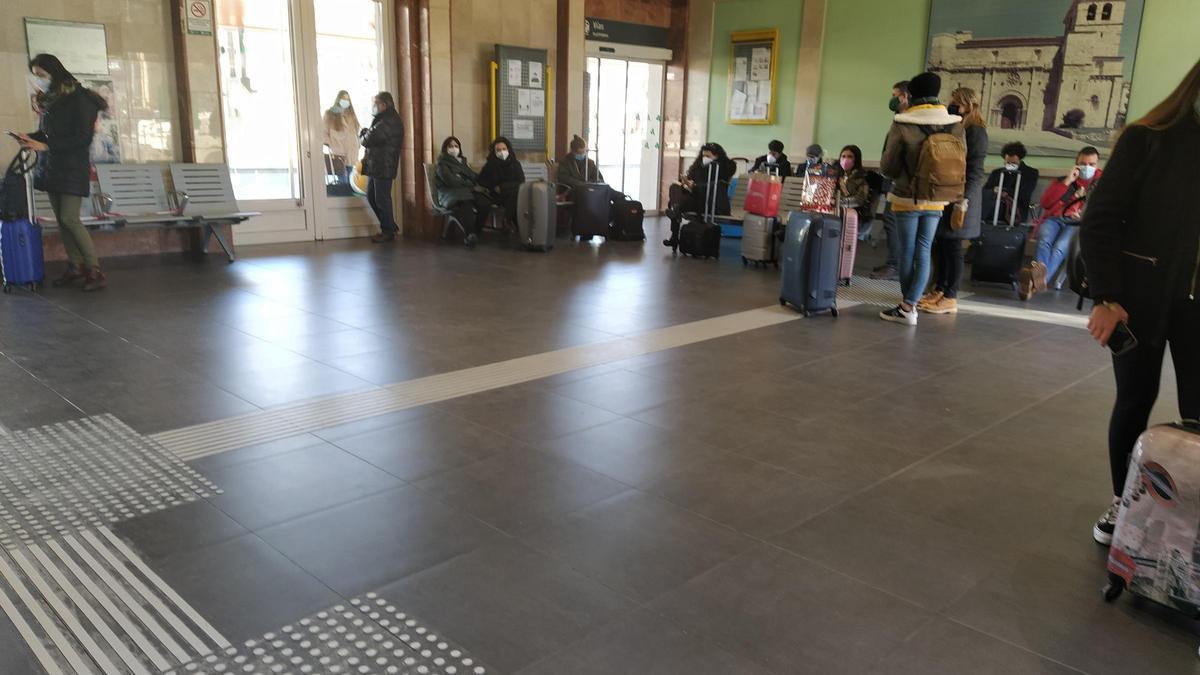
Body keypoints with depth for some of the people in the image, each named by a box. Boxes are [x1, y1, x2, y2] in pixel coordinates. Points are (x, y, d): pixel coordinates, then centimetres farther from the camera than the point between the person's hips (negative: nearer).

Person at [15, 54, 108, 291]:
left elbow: (83, 137, -15)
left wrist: (46, 146, -16)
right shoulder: (47, 100, 13)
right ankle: (76, 268, 10)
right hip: (50, 167, 7)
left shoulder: (79, 98, -9)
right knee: (60, 219, 4)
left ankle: (95, 271, -7)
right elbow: (45, 132, 20)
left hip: (73, 167, -7)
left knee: (70, 219, -13)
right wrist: (30, 138, -1)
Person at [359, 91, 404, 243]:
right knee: (371, 197, 16)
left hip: (383, 168, -10)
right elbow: (374, 138, 17)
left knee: (382, 200, -2)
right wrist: (365, 133, -2)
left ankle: (388, 232, 9)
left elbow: (367, 140, -20)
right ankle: (389, 226, 25)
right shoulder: (383, 119, 18)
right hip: (375, 166, 10)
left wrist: (361, 135, 0)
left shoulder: (389, 122, -18)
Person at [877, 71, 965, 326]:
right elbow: (960, 165, 9)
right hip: (936, 201, 3)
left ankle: (907, 305, 15)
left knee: (907, 252, 7)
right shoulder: (955, 126, 0)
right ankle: (909, 306, 0)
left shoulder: (902, 126, -13)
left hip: (907, 198, -3)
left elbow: (887, 166, -6)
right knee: (923, 252, 7)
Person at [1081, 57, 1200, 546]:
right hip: (1142, 299, -2)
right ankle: (1122, 502, 24)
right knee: (1135, 401, 9)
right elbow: (1100, 221, -8)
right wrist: (1106, 297, -15)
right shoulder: (1148, 140, -5)